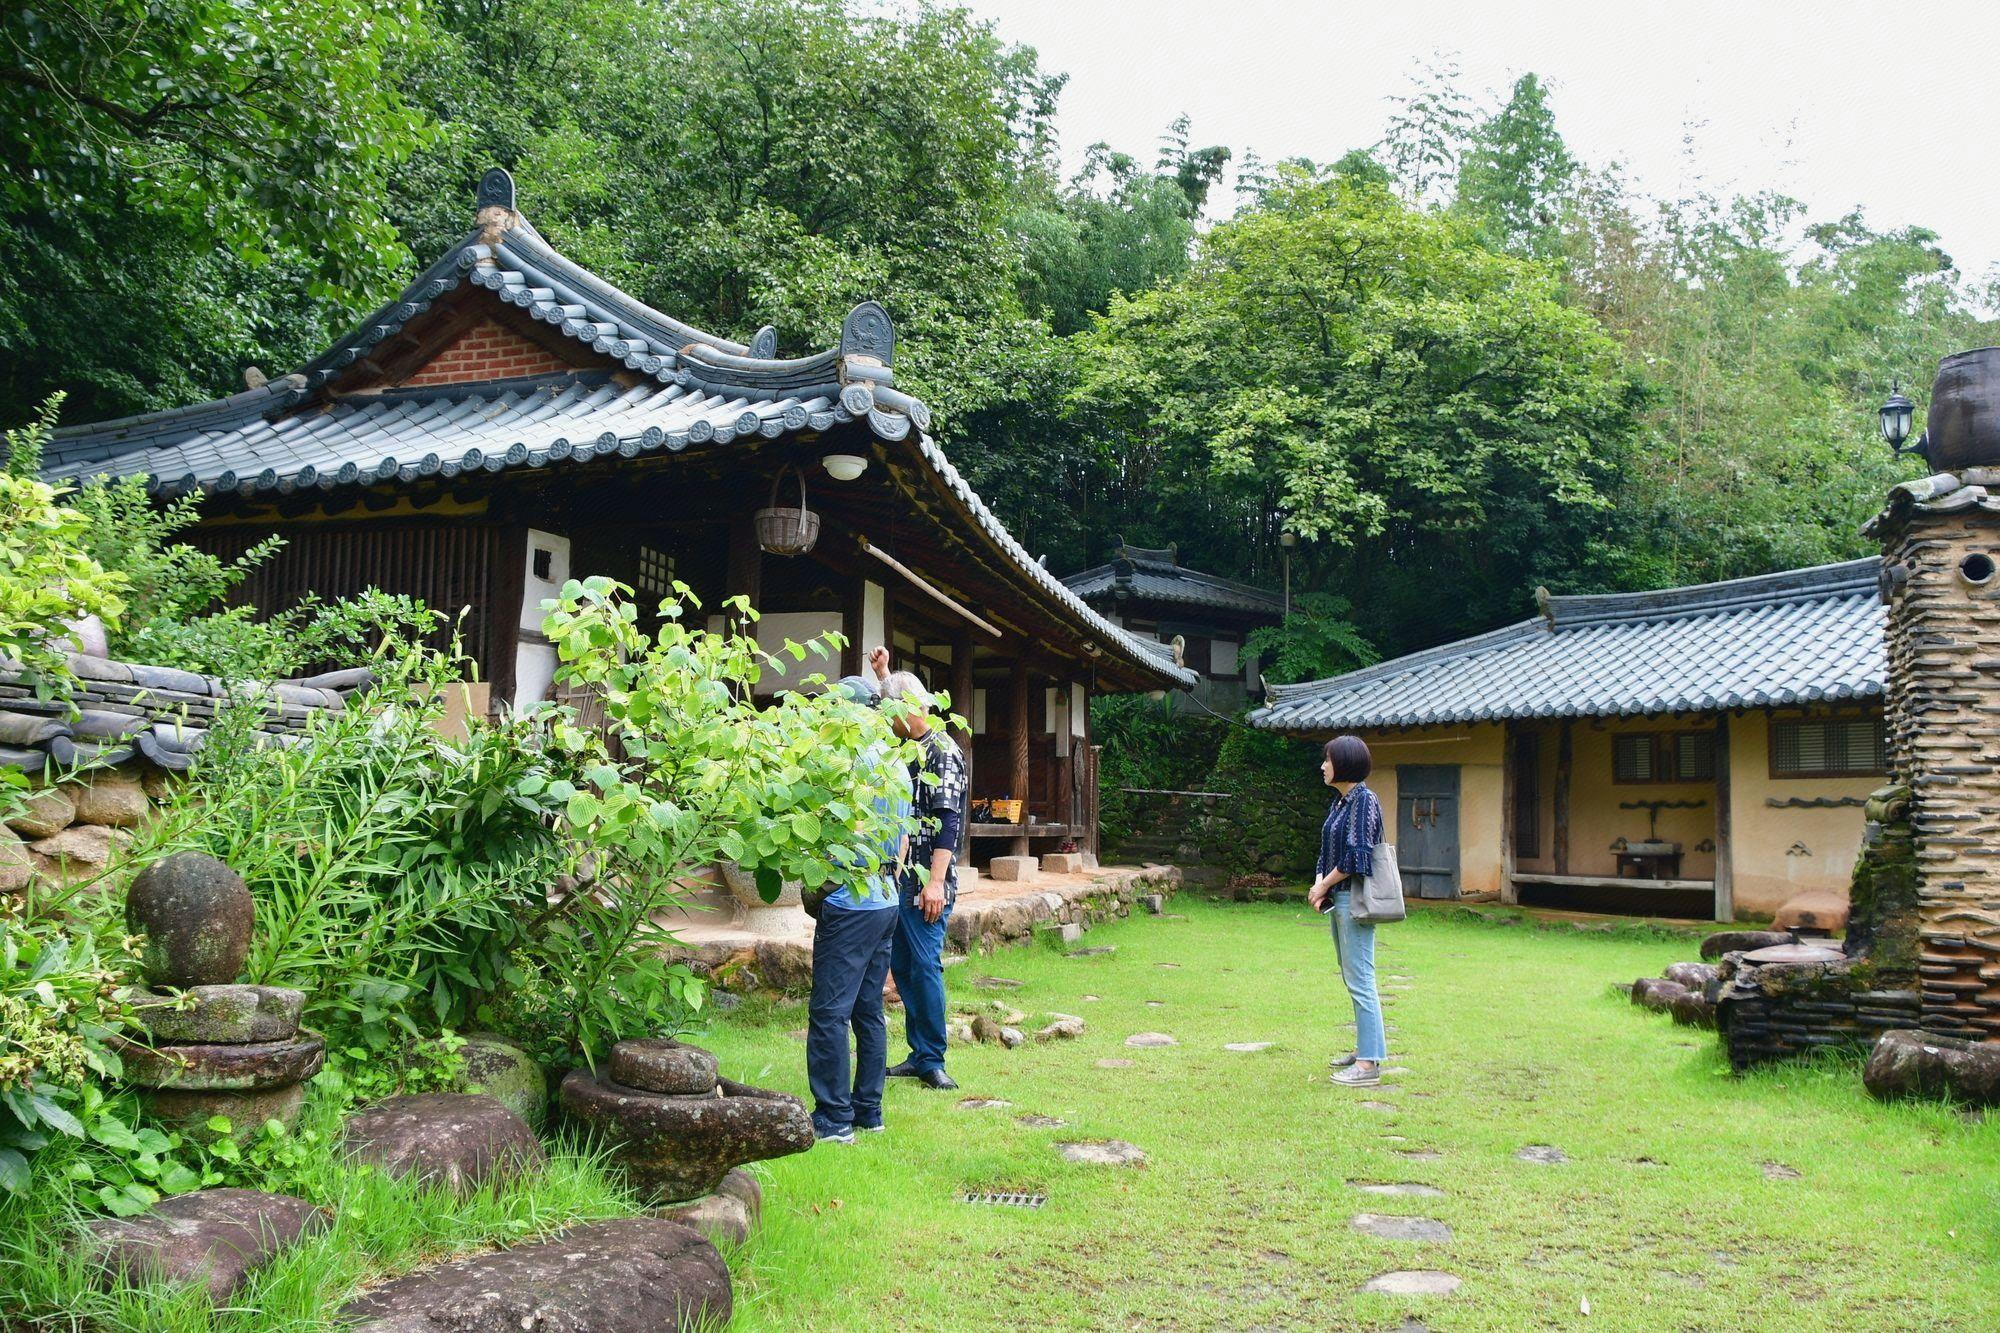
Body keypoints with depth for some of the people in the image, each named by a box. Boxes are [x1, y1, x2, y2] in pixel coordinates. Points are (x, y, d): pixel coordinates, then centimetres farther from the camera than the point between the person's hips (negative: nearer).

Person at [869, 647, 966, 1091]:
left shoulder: (943, 753, -11)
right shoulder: (909, 746, 14)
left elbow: (949, 822, -18)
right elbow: (892, 701, 39)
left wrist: (936, 881, -23)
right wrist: (882, 674, 29)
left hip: (925, 883, -9)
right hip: (900, 878, 9)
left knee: (925, 965, -9)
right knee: (901, 965, 9)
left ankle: (932, 1060, -3)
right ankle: (919, 1054, 16)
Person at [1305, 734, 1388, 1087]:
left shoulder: (1363, 800, -14)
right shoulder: (1340, 801, 14)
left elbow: (1357, 855, -19)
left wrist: (1325, 885, -10)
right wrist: (1319, 883, 0)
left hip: (1355, 899, -10)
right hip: (1339, 899, 10)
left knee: (1360, 980, -8)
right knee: (1351, 978, 16)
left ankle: (1369, 1064, -6)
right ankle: (1365, 1048, 25)